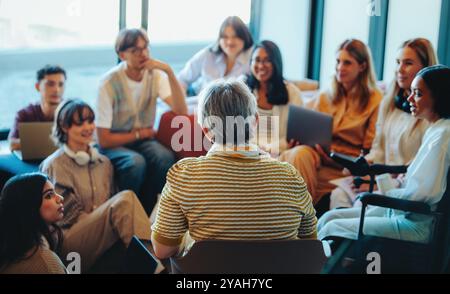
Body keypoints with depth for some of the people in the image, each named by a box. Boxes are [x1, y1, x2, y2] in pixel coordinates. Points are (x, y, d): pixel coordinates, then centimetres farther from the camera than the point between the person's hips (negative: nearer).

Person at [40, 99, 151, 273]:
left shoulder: (103, 162, 18)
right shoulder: (54, 166, 0)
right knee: (126, 198, -28)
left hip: (106, 236, 5)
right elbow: (72, 215, -5)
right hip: (70, 238, -5)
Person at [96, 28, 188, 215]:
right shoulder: (110, 83, -18)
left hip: (144, 139, 4)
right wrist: (139, 134, -7)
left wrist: (169, 72, -25)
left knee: (165, 158, -29)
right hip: (114, 143, -3)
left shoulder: (155, 75, -6)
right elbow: (104, 140, -15)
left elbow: (182, 111, -19)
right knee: (136, 162, -35)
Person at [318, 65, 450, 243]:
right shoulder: (435, 130, 12)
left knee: (332, 229, -9)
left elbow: (422, 193, -26)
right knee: (329, 217, 7)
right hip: (401, 211, 10)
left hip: (418, 224, -10)